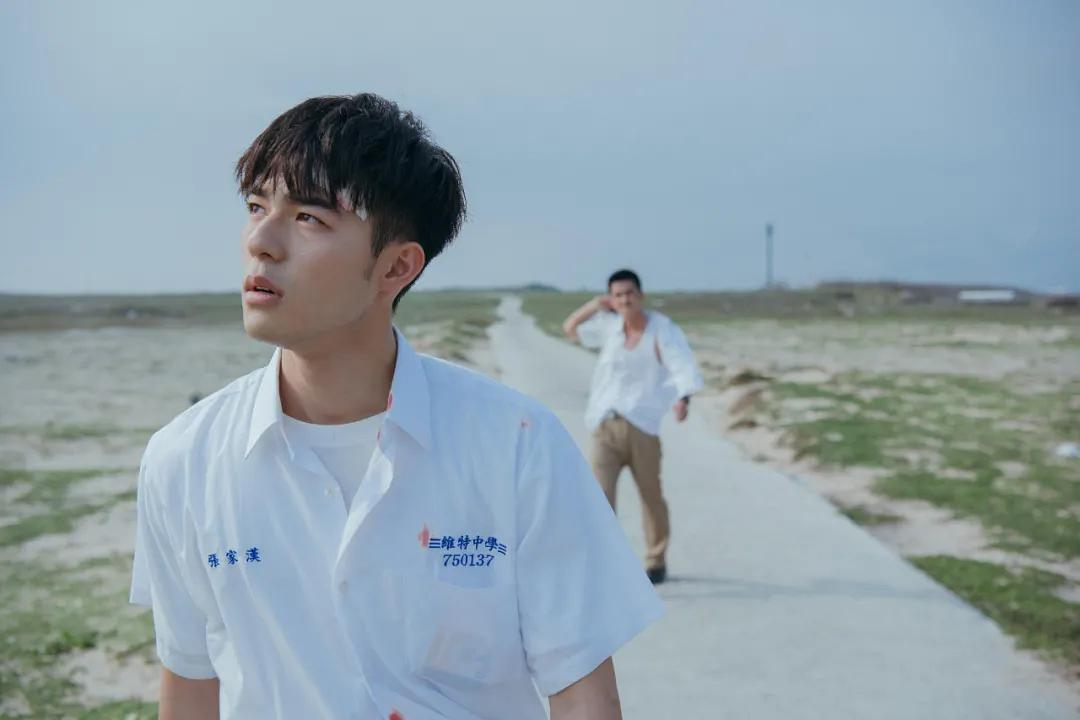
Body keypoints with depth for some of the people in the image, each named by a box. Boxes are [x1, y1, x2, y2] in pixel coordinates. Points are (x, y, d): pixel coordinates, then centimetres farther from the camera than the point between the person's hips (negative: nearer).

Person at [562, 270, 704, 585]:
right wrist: (594, 305, 11)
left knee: (651, 497, 11)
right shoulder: (609, 325, 12)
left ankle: (656, 563, 30)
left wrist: (683, 399, -37)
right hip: (604, 428, 3)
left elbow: (684, 368, -17)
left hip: (641, 426, -2)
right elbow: (570, 329, 27)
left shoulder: (663, 329, -2)